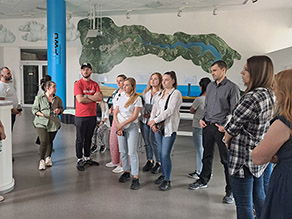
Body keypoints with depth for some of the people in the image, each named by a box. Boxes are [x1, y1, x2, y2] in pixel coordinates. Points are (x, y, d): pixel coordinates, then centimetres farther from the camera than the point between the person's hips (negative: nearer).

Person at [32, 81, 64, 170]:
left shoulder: (58, 99, 7)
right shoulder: (39, 98, -1)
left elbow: (61, 108, 19)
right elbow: (34, 109, 3)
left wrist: (59, 110, -5)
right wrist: (41, 114, -15)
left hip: (53, 124, 3)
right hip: (41, 123, -3)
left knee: (50, 141, 10)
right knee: (44, 141, -14)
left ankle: (48, 158, 29)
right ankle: (41, 160, -3)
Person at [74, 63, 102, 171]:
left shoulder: (95, 84, 8)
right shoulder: (78, 84, -5)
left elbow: (99, 98, -6)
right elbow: (80, 99, -17)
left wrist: (86, 96, -12)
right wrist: (93, 98, -7)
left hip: (92, 115, 5)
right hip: (80, 116, -4)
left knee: (88, 138, 15)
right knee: (80, 139, 3)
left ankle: (87, 158, 27)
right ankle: (79, 160, 13)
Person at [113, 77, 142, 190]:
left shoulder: (137, 98, -4)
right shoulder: (121, 98, 12)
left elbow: (134, 116, -11)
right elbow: (115, 113, 8)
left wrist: (122, 124, -13)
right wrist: (118, 126, -6)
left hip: (131, 127, -5)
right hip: (120, 127, 5)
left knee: (132, 153, -7)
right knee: (123, 152, 10)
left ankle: (135, 178, -3)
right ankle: (126, 172, 24)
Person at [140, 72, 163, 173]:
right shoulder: (145, 92, 14)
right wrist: (143, 113, 3)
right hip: (144, 120, 6)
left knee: (153, 141, -6)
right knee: (147, 142, 12)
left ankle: (159, 163, 10)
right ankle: (149, 161, 27)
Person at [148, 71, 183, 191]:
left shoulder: (176, 93, -6)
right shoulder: (161, 93, 15)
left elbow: (169, 110, -16)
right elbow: (155, 108, 9)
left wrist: (155, 120, -19)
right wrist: (152, 121, -7)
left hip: (169, 127, -6)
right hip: (158, 127, 7)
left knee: (165, 154, -7)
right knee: (160, 153, 12)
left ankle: (167, 181, 6)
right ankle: (163, 174, 29)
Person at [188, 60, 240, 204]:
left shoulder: (232, 87, -7)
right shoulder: (210, 86, 13)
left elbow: (234, 111, -9)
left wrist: (226, 126, -18)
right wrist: (203, 118, 7)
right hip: (208, 126, 6)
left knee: (226, 159, 0)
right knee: (207, 155, 17)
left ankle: (230, 191, 11)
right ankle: (203, 181, 34)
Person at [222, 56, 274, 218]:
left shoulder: (252, 98, -24)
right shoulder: (270, 95, 4)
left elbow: (233, 127, -15)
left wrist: (227, 140, 5)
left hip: (244, 158, -9)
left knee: (244, 203, 5)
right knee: (259, 195, 24)